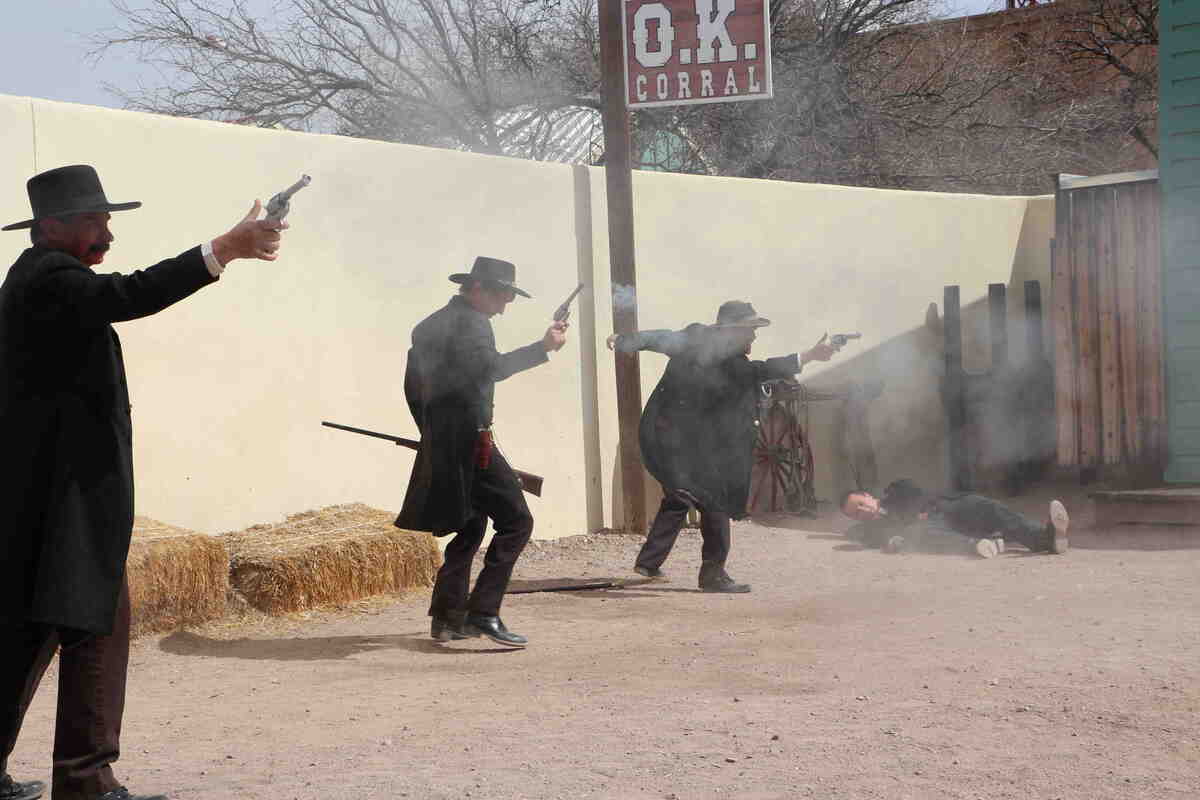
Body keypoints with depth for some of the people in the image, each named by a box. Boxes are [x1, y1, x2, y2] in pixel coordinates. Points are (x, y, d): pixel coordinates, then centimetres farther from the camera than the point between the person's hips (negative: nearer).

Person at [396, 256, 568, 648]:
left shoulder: (429, 325, 19)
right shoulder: (471, 322, -10)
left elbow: (413, 387, 24)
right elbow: (487, 367, -29)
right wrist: (543, 347, -29)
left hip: (440, 445, 10)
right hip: (469, 440, -10)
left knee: (470, 527, 19)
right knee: (515, 521, -7)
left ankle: (447, 617, 17)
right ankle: (483, 612, -14)